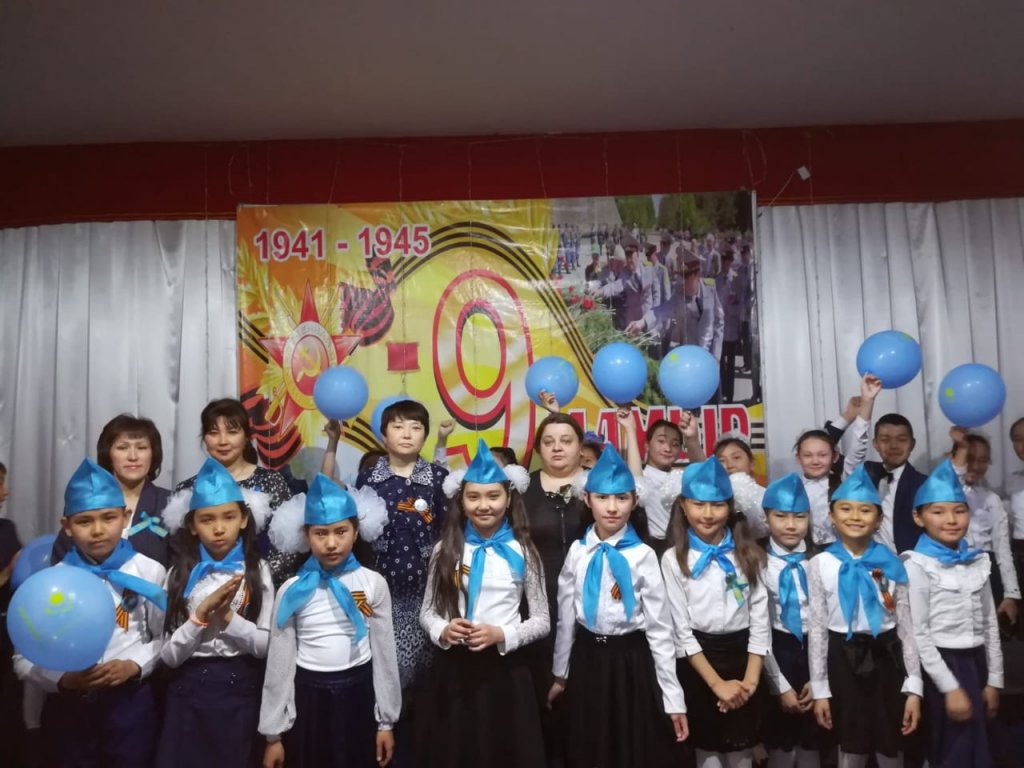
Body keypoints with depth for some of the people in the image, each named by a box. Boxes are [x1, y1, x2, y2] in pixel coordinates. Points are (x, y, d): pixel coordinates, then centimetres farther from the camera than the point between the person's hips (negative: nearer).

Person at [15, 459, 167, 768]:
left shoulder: (149, 572, -5)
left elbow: (167, 638, 0)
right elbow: (24, 658, -1)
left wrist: (135, 665, -16)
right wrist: (64, 679, -16)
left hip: (129, 702, 0)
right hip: (67, 706, 1)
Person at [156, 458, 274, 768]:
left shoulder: (257, 571, -4)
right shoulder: (180, 574, -3)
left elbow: (265, 645, -6)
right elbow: (169, 655, -6)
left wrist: (228, 616, -18)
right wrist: (201, 615, -19)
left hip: (240, 691, 0)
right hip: (189, 692, 0)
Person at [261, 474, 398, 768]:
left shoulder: (374, 584, -6)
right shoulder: (291, 591, -6)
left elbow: (385, 654, 1)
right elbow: (279, 663, -1)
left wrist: (386, 721, 4)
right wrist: (273, 734, 2)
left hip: (358, 698, 0)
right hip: (307, 700, 0)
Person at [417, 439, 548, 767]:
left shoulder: (521, 552, -3)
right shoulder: (446, 549, 2)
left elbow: (542, 620, 0)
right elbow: (427, 610, 8)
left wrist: (501, 635, -15)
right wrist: (442, 630, -12)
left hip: (505, 669, -1)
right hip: (454, 669, 2)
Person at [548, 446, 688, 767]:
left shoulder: (643, 555, -10)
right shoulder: (577, 552, -2)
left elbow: (659, 627, -8)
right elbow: (565, 617, 7)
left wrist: (673, 697, -7)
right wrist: (560, 674, 14)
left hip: (632, 662, -3)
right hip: (587, 661, 3)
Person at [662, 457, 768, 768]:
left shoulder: (748, 554, -1)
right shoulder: (674, 559, -7)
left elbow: (760, 620, 0)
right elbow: (681, 630, -7)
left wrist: (751, 678, -9)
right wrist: (717, 683, -11)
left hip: (742, 656, 2)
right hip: (698, 664, -1)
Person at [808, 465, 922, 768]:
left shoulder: (891, 563, -1)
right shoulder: (820, 564, -4)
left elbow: (907, 627, 1)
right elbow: (817, 629, -2)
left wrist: (913, 687, -3)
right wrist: (819, 689, -2)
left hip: (886, 659, 1)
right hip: (843, 660, -1)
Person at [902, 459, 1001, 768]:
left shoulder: (977, 561, 6)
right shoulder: (917, 565, -13)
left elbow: (990, 624, 11)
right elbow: (917, 634, -15)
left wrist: (993, 680, 8)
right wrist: (950, 687, -15)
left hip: (974, 662, 6)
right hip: (940, 665, -6)